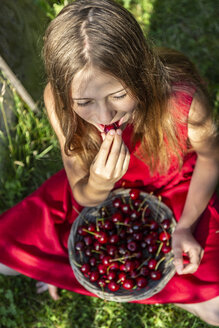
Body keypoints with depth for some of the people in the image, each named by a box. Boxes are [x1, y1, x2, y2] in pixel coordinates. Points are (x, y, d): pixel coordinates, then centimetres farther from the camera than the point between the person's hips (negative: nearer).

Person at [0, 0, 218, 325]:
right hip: (98, 188, 2)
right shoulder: (58, 102, -27)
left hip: (176, 191, -1)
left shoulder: (183, 100, -35)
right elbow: (83, 196, -16)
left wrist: (185, 226, -16)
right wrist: (98, 185, -40)